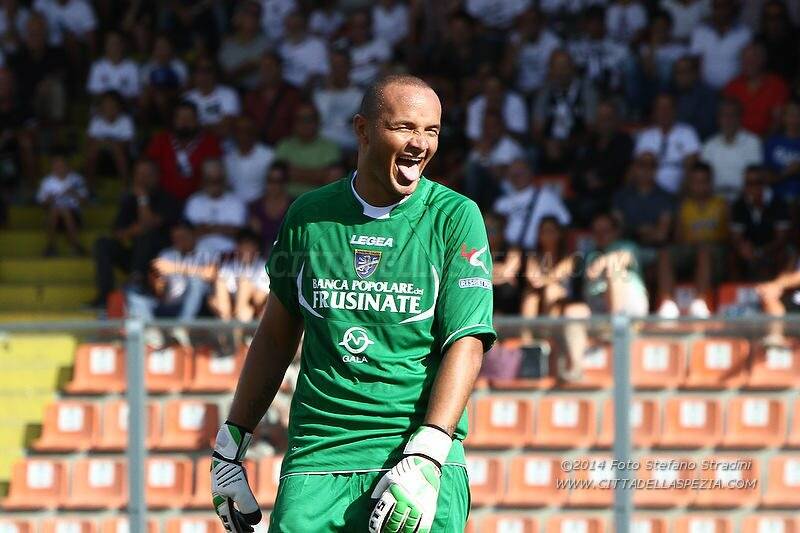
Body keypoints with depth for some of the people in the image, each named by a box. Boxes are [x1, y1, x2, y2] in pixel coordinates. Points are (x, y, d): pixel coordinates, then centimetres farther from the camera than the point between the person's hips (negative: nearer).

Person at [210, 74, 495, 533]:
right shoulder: (309, 215, 11)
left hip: (416, 447, -2)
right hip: (316, 457, 2)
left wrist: (424, 460, -18)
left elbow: (467, 344, -6)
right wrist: (230, 446, 19)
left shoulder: (456, 218, 2)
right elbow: (277, 336, 21)